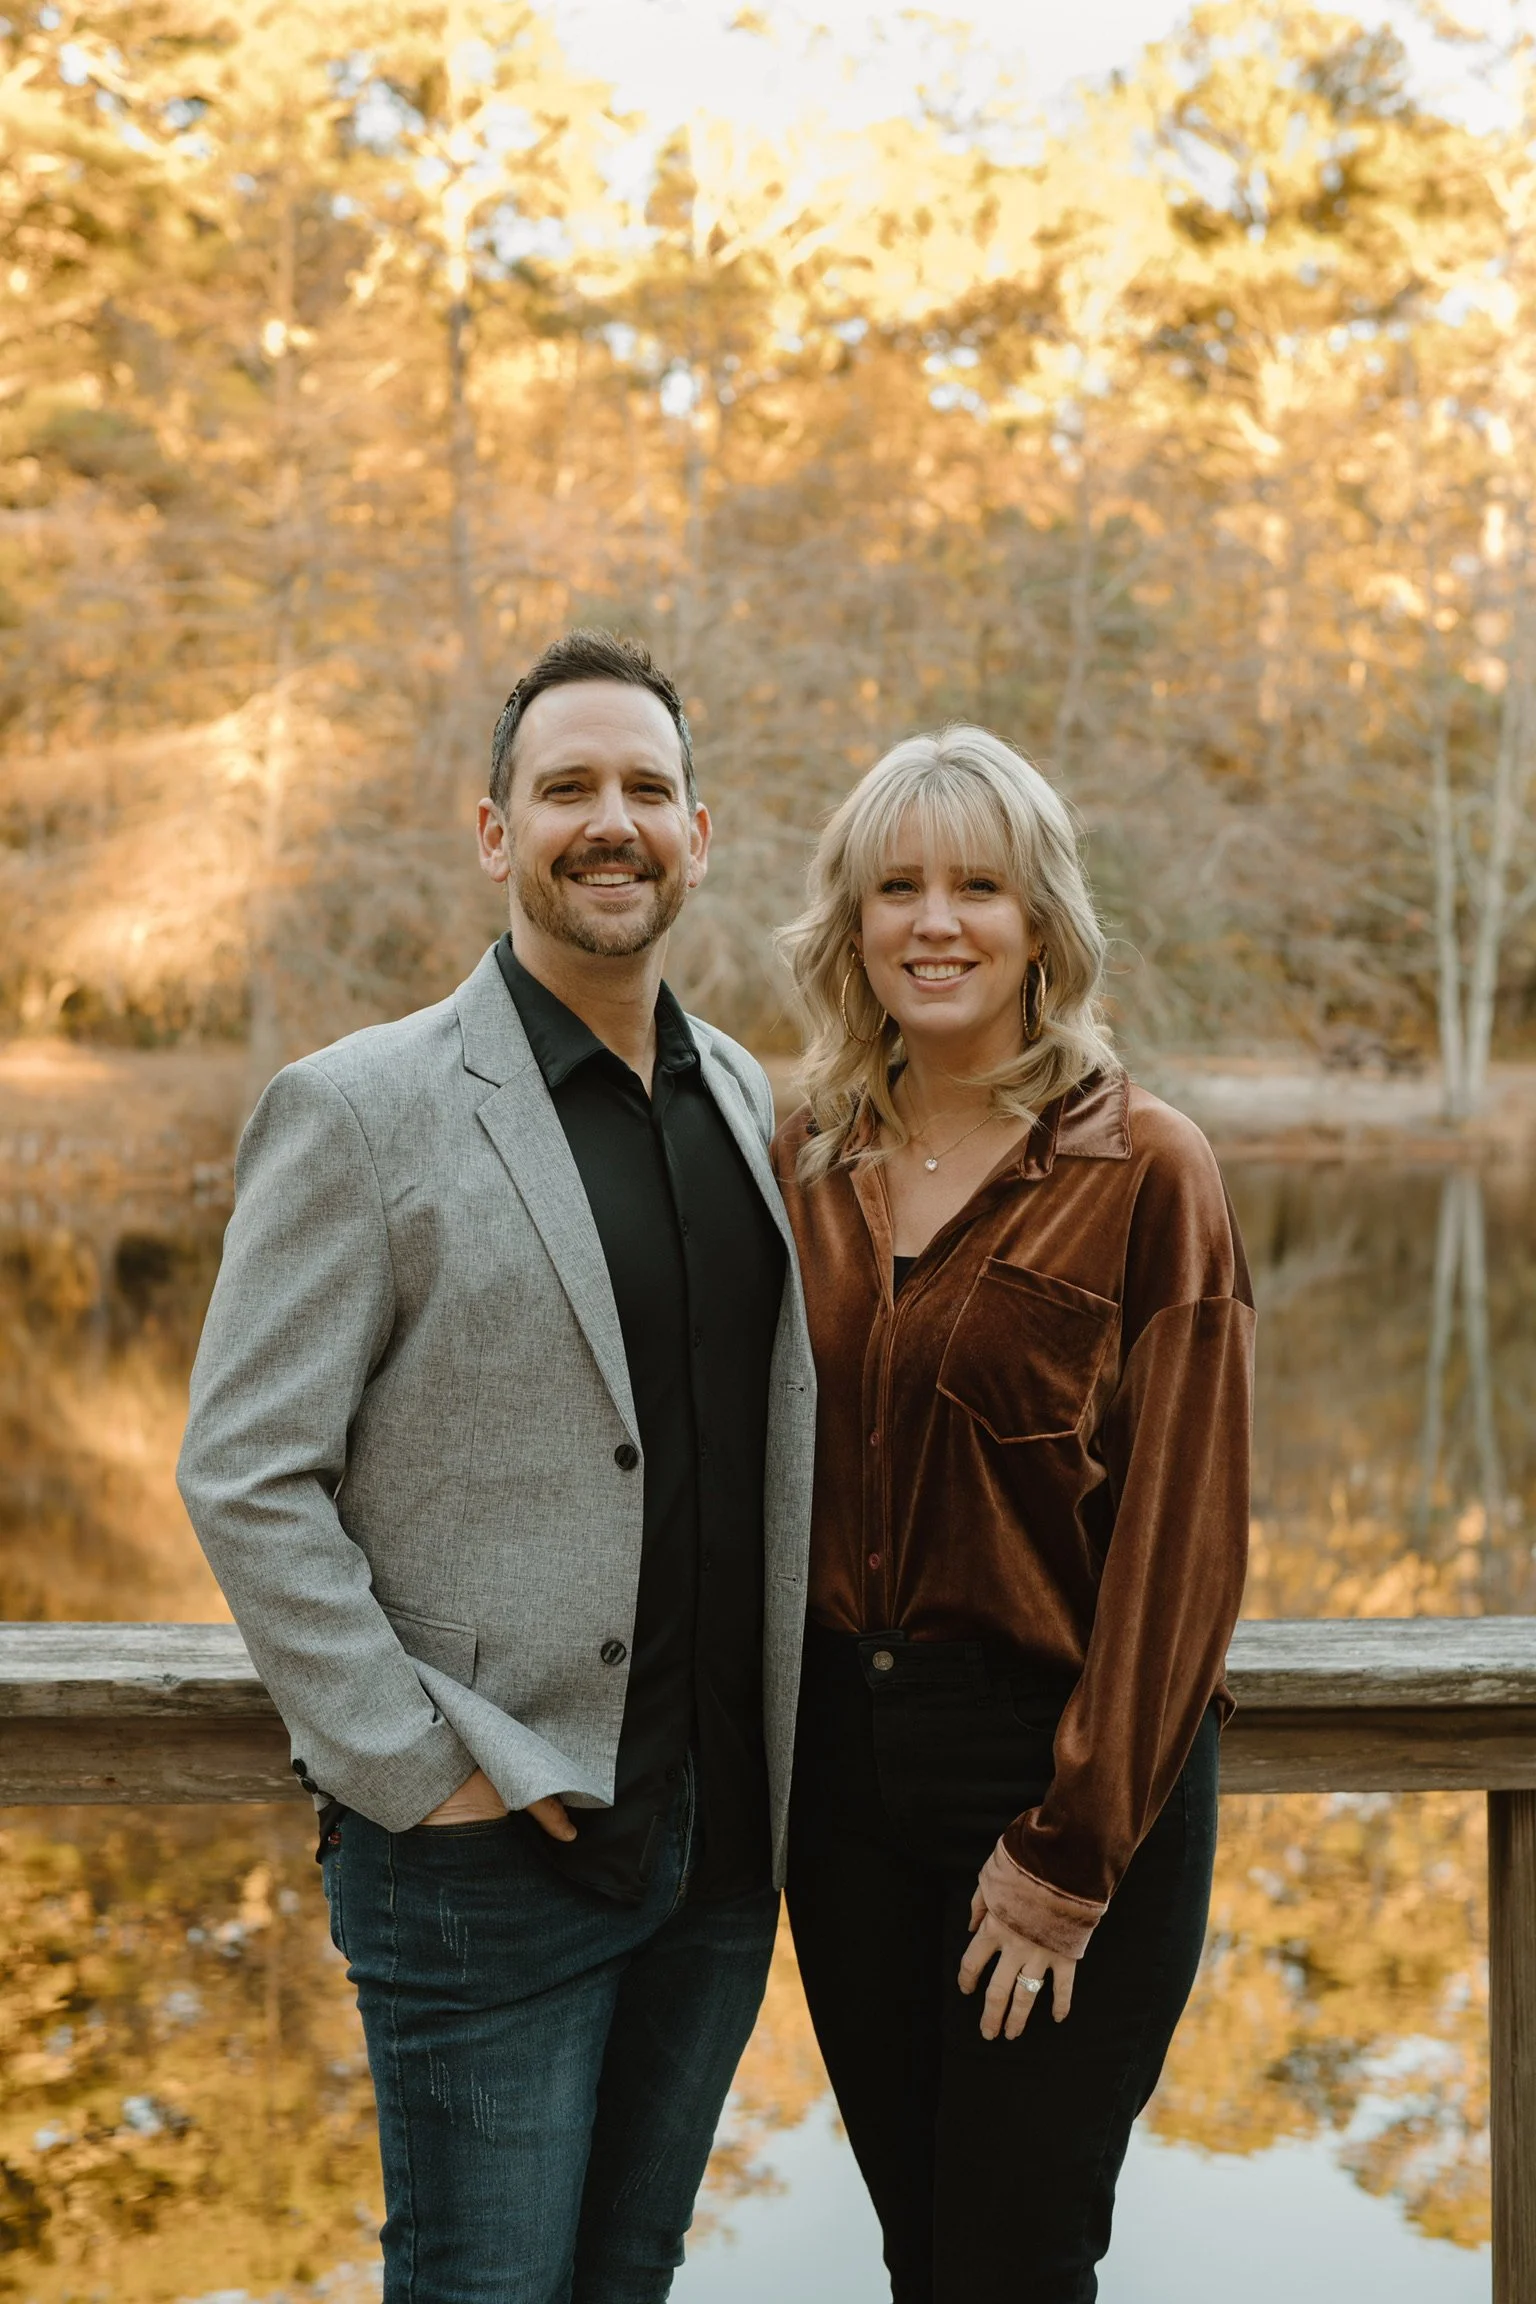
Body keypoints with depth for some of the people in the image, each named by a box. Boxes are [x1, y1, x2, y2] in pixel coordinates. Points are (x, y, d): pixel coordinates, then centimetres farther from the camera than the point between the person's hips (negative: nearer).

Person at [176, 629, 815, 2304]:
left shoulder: (742, 1098, 9)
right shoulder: (360, 1113, -10)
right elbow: (245, 1477, -12)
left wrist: (787, 1746, 9)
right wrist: (419, 1773, -15)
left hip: (722, 1834, 6)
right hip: (489, 1847, -5)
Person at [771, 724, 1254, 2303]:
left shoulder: (1144, 1172, -10)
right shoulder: (805, 1169, 4)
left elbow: (1178, 1531, -12)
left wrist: (1072, 1846, -13)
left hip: (1061, 1762, -4)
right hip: (845, 1759, 5)